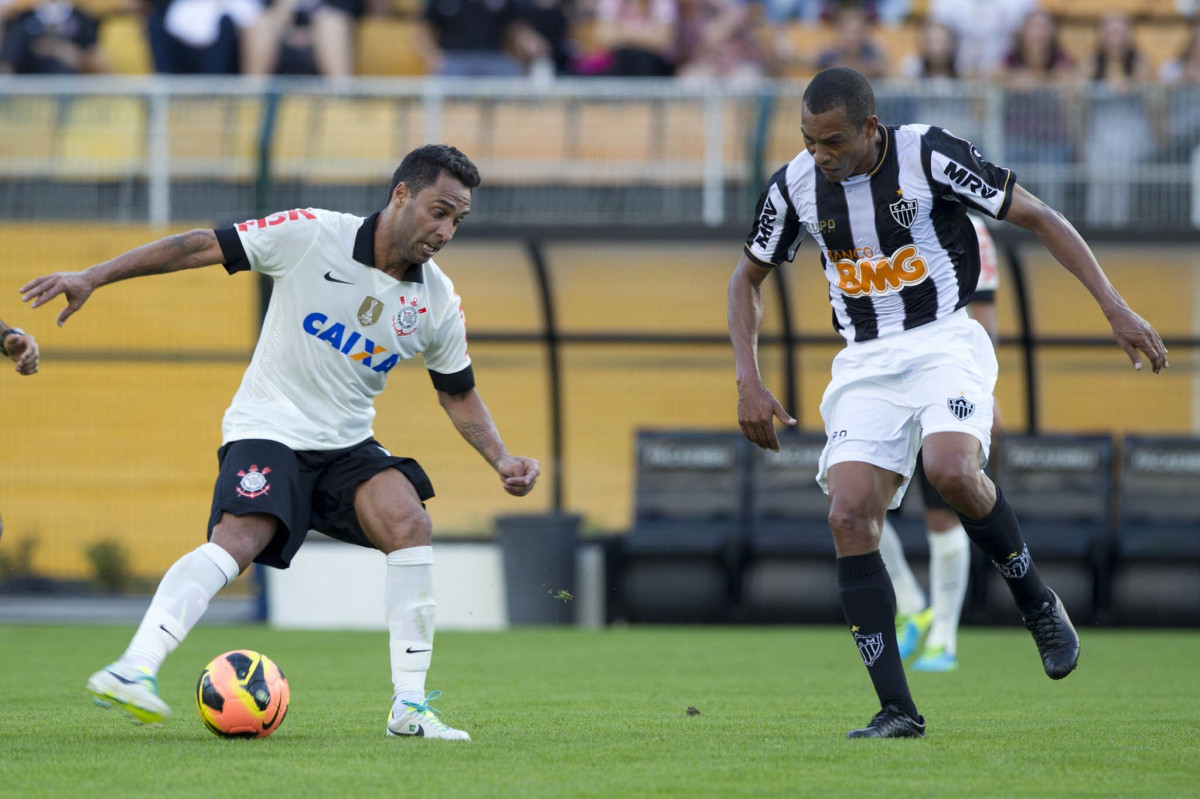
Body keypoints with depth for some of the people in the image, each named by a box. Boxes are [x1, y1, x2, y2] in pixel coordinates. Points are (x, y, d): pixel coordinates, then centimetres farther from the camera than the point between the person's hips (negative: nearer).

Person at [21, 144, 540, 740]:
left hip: (348, 445, 4)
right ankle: (134, 667, -38)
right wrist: (92, 277, -13)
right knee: (241, 538, -30)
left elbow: (459, 394, 15)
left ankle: (409, 707, -15)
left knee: (409, 522, -21)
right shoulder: (311, 235, -13)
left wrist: (500, 459, -2)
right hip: (270, 429, -4)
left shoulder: (438, 302, 0)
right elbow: (201, 247, -9)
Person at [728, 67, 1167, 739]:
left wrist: (1115, 307, -13)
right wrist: (750, 382, 4)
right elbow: (749, 278, 16)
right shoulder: (796, 185, 0)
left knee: (951, 470, -33)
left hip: (945, 343, -4)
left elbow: (1039, 217, -7)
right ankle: (898, 710, -12)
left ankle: (1037, 602, -6)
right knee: (850, 518, -15)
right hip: (865, 366, 4)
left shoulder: (930, 155, -12)